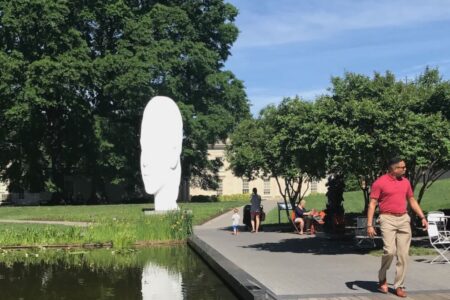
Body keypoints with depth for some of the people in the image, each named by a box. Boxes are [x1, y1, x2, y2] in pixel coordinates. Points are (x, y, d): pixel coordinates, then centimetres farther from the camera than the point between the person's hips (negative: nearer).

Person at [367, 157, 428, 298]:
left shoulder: (405, 182, 10)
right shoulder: (379, 183, -7)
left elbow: (412, 200, 20)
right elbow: (372, 204, -7)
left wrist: (422, 217, 13)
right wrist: (369, 225, -14)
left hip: (404, 219, 5)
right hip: (388, 219, -5)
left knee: (403, 254, 1)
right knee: (390, 251, -18)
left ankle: (399, 286, 10)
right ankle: (382, 278, 7)